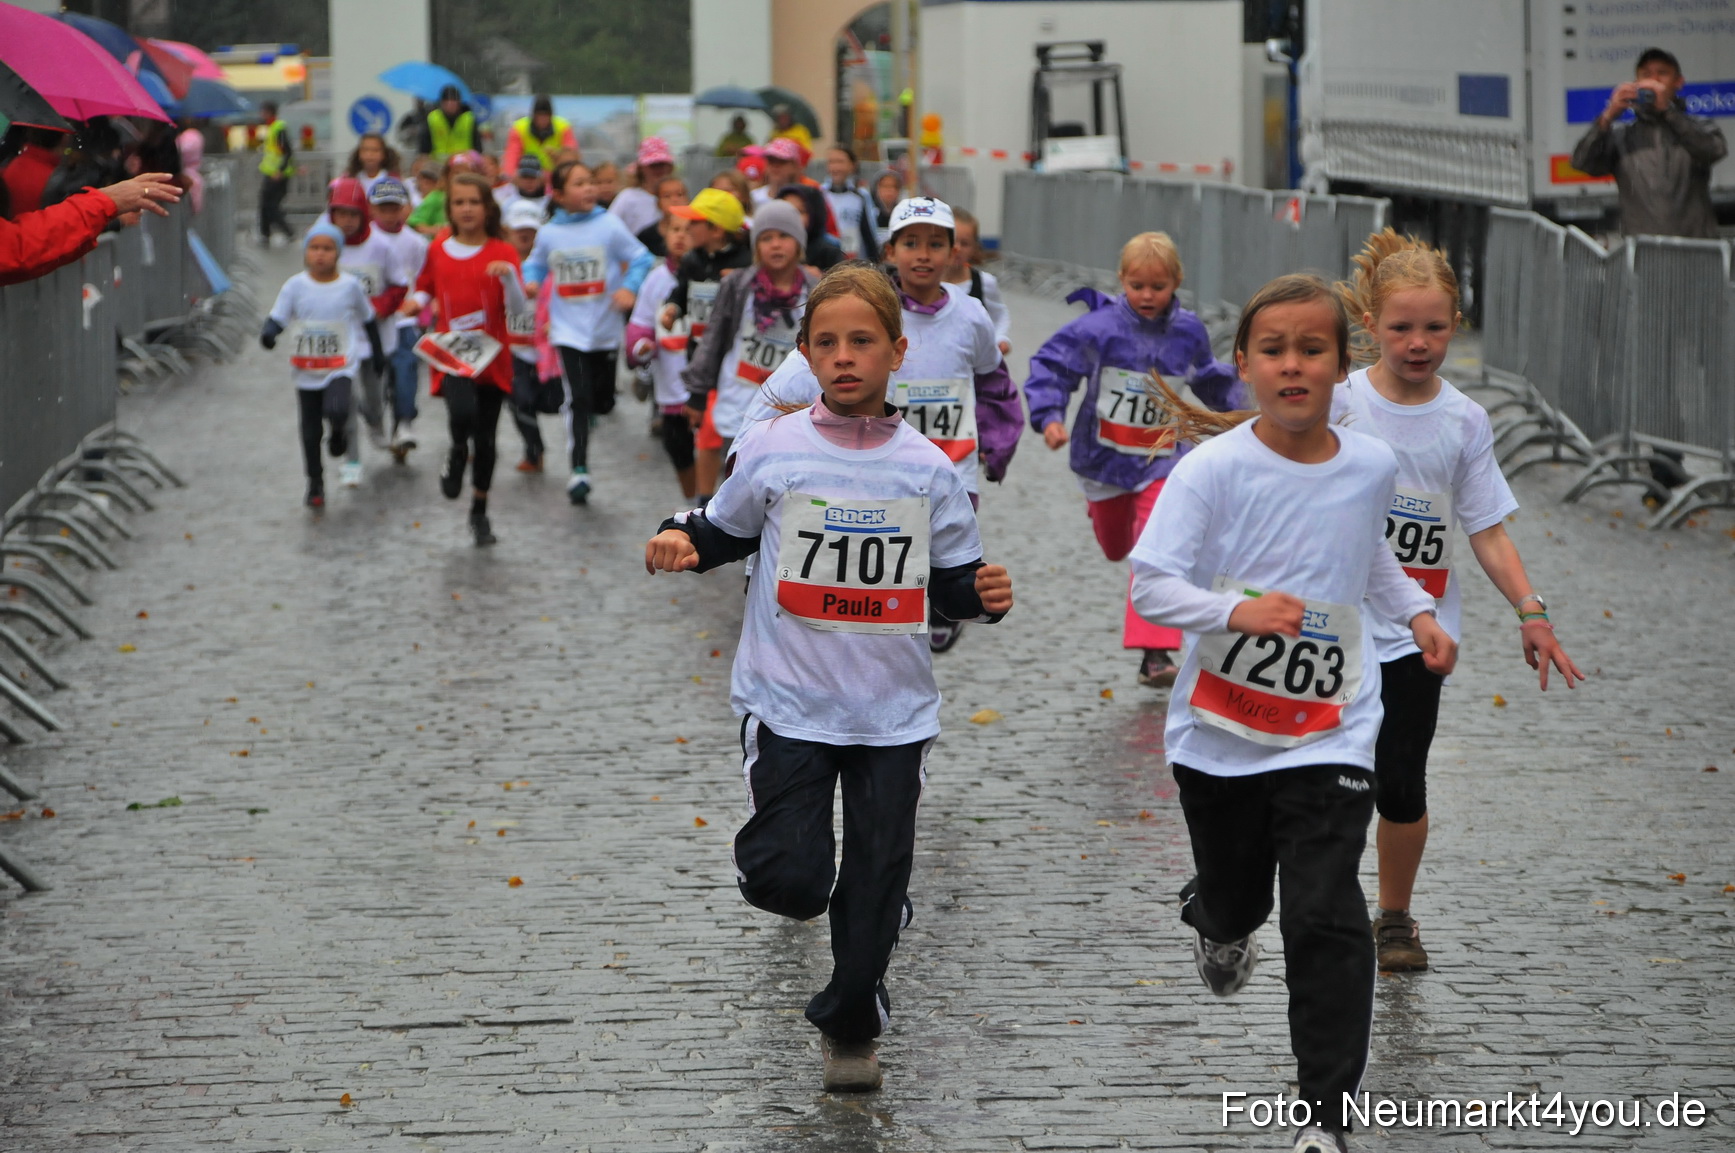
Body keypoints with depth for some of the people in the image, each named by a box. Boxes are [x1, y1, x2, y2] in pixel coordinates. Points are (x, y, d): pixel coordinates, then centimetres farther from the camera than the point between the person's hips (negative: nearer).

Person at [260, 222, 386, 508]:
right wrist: (268, 333, -30)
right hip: (306, 372, 2)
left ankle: (340, 430, 10)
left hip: (341, 368, -2)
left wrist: (378, 352, 18)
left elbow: (367, 320, 10)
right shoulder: (295, 286, -6)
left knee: (337, 411, -28)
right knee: (310, 429, 10)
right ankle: (315, 483, 29)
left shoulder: (350, 285, -4)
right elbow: (277, 318, -7)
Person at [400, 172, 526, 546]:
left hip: (491, 356, 0)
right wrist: (416, 301, 1)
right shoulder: (438, 250, 6)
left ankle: (480, 513, 25)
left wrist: (508, 276, -29)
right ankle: (457, 454, 4)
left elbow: (518, 305, -10)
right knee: (462, 411, -31)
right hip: (451, 353, 0)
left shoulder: (502, 252, -2)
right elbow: (426, 287, 23)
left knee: (485, 440, 6)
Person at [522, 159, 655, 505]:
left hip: (605, 330, 1)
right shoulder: (548, 234, 0)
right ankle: (579, 471, -10)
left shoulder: (609, 225, -5)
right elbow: (535, 264, 15)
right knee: (579, 398, -13)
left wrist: (629, 288, -18)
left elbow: (640, 258, -1)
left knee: (602, 402, 9)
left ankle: (585, 417, 46)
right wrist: (531, 282, -7)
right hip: (569, 330, -1)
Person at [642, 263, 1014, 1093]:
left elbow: (951, 581, 8)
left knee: (876, 885, 6)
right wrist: (680, 542, -10)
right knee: (790, 881, -9)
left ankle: (850, 1024, 29)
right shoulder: (773, 451, -5)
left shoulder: (926, 468, -1)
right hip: (788, 700, -1)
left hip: (893, 708, 1)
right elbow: (726, 530, 10)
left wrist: (985, 594, -13)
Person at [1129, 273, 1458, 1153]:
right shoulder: (1212, 469, -13)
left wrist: (1418, 611, 11)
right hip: (1220, 729, -1)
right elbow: (1149, 584, -18)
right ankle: (1215, 922, 57)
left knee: (1325, 920, -10)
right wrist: (1238, 611, -32)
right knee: (1235, 896, 17)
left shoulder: (1372, 467, 0)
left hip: (1329, 734, 1)